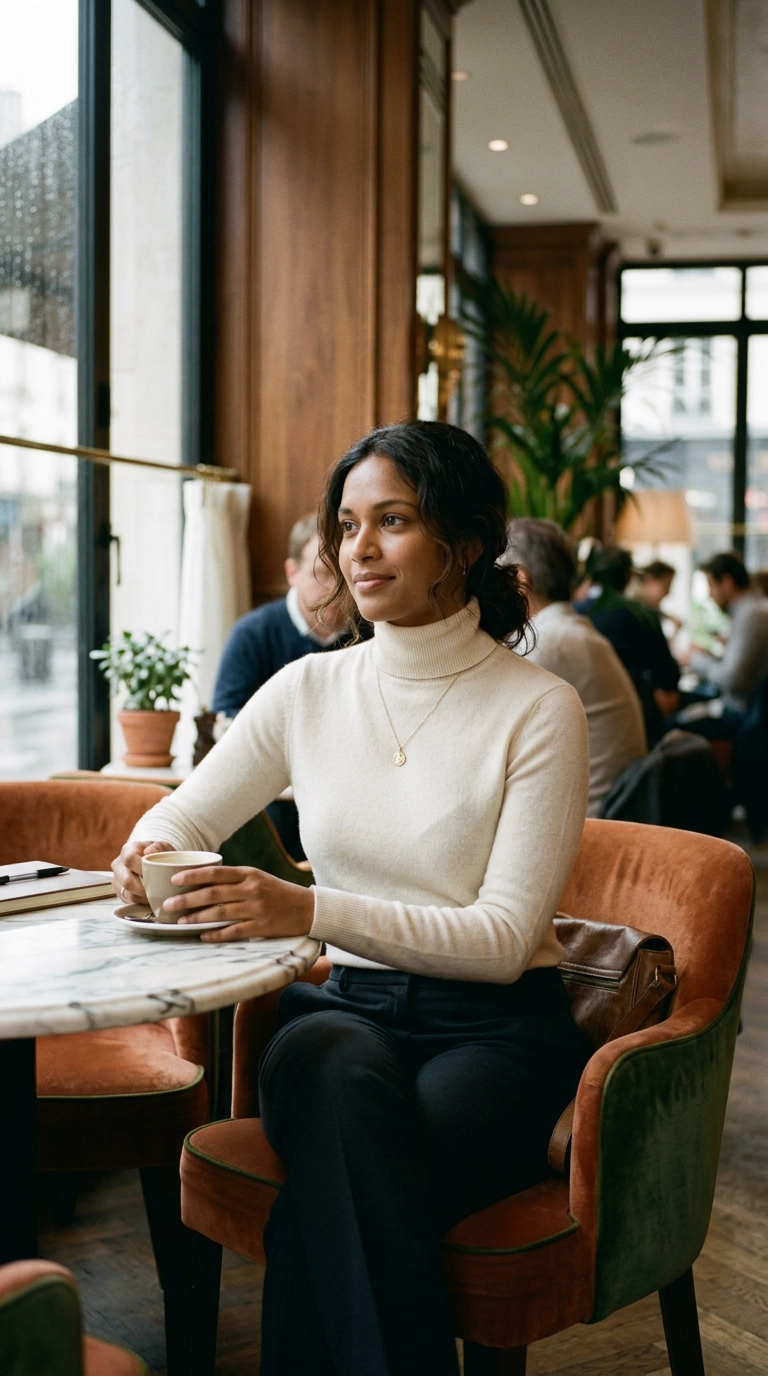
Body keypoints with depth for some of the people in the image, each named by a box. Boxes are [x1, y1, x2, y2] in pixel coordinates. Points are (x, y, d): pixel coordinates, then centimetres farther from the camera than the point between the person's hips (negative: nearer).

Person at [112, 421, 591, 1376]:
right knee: (336, 1067, -35)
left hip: (496, 1030, -3)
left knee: (321, 1214, -33)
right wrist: (152, 854, -10)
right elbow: (183, 814, 17)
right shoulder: (310, 690, 7)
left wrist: (312, 912, -27)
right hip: (348, 1010, 3)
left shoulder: (538, 709, -6)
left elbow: (505, 938, -13)